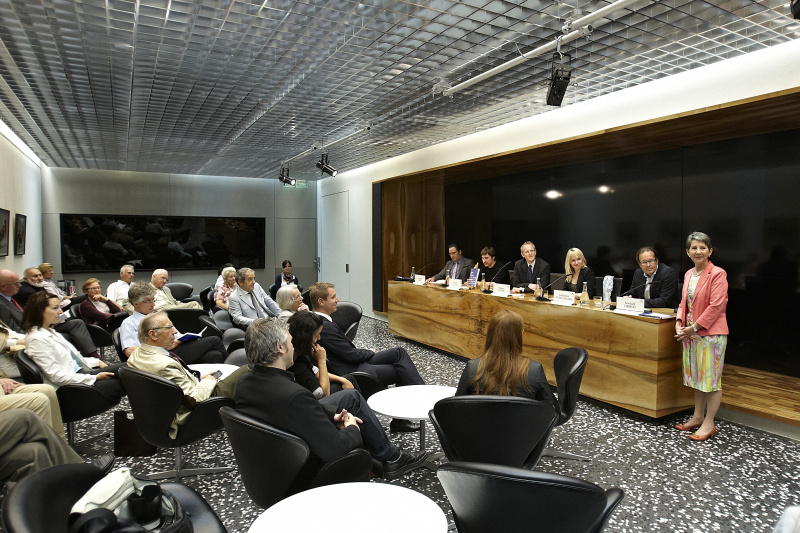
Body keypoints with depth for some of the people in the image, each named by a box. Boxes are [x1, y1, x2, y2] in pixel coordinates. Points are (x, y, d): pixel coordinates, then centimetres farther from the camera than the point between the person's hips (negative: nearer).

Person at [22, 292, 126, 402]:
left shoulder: (50, 331, 16)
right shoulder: (37, 339, -14)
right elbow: (56, 376, -19)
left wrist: (97, 362, 10)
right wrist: (94, 378, -20)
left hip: (80, 373, 9)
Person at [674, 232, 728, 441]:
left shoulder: (718, 274, -11)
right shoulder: (689, 274, 12)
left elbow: (716, 306, -17)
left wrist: (695, 327, -16)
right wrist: (679, 323, 0)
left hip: (711, 333, -8)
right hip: (691, 333, 8)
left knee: (711, 377, 1)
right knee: (697, 376, 16)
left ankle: (709, 423, 12)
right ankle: (697, 417, 28)